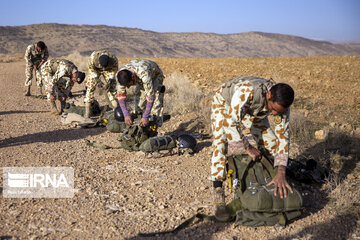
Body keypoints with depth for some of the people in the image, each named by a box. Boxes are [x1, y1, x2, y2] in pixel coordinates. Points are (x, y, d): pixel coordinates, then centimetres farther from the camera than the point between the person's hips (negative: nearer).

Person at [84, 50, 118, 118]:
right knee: (90, 87, -11)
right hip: (95, 69, -1)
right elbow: (91, 68, -15)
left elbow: (114, 69, -14)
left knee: (112, 88, -8)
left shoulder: (113, 59, -35)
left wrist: (109, 81, -22)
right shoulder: (93, 57, -37)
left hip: (108, 70, 1)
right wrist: (97, 79, -24)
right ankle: (87, 112, -9)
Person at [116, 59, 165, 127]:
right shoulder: (122, 75, -30)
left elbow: (150, 95, -47)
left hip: (155, 76, -5)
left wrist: (145, 117, -47)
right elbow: (120, 94, -26)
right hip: (140, 80, 5)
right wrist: (126, 115, -35)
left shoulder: (143, 74, -47)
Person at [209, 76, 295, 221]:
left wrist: (281, 173, -32)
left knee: (270, 143, -4)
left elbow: (282, 136, -25)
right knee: (221, 143, -24)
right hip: (224, 102, -5)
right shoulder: (248, 91, -46)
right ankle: (218, 197, -18)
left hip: (252, 111, 5)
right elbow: (230, 122, -44)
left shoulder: (281, 103, -27)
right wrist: (247, 148, -33)